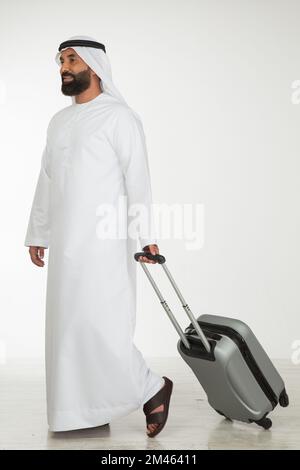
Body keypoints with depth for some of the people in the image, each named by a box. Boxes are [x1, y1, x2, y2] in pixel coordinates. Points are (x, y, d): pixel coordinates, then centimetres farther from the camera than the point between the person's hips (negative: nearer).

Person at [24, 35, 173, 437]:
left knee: (97, 324, -11)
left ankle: (152, 389, 6)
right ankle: (85, 410, 16)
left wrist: (146, 234, -18)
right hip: (66, 242, 8)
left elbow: (138, 178, -12)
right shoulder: (59, 121, 17)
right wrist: (37, 234, 18)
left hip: (105, 241, -7)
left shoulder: (118, 116, -5)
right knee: (68, 324, 7)